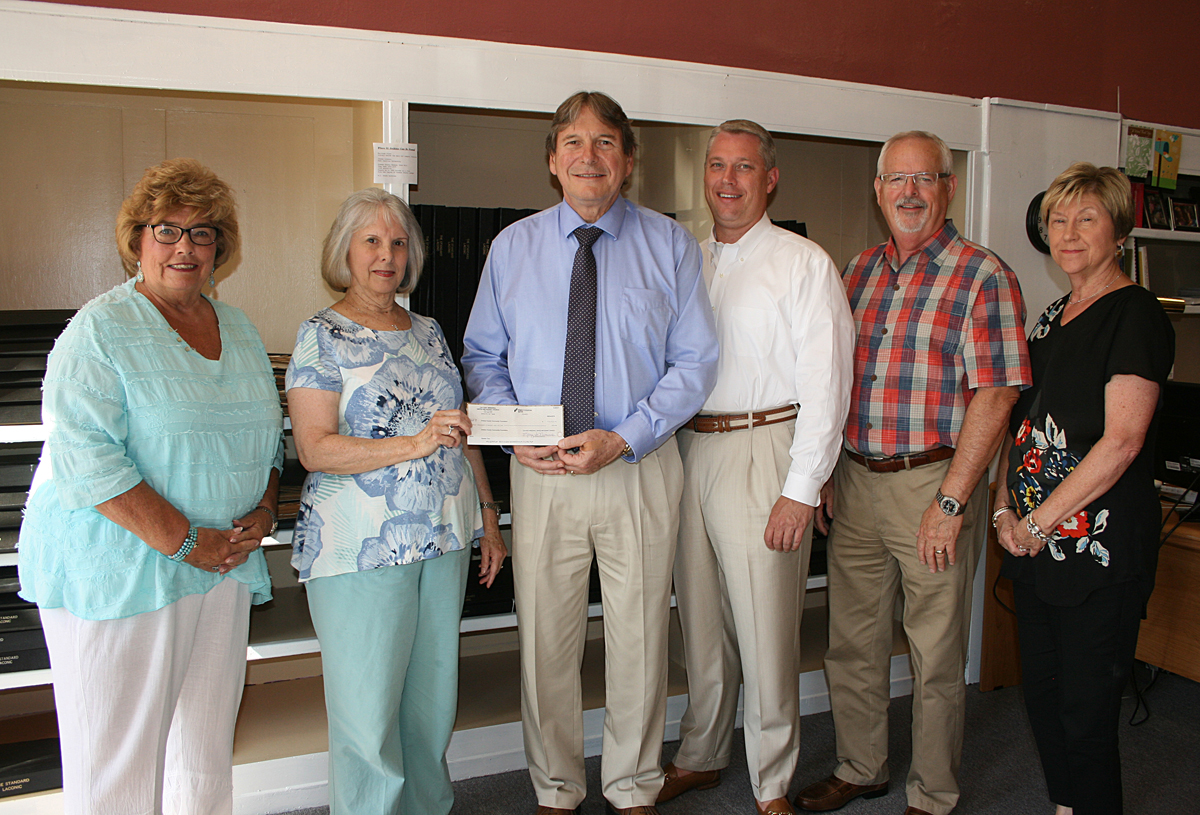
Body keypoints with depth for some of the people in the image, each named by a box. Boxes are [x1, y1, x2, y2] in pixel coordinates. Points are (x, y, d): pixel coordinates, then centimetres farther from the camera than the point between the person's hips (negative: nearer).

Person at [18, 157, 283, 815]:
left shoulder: (240, 331, 12)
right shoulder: (100, 329, -7)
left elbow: (269, 437, 19)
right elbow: (84, 456, -16)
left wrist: (265, 509, 1)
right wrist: (183, 540, -18)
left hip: (223, 567, 6)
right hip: (116, 571, -5)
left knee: (207, 752, 14)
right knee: (117, 762, 4)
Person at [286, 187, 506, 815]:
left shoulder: (428, 332, 13)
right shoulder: (322, 336, -5)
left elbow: (461, 432, 16)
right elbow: (315, 449, -13)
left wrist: (488, 515, 13)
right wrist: (414, 444, -23)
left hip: (443, 538, 6)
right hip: (362, 546, -5)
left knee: (433, 693, 14)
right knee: (369, 705, 3)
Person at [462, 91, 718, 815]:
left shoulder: (671, 245, 1)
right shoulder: (512, 247, 6)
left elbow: (694, 361, -2)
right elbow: (484, 357, 9)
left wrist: (624, 439, -15)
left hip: (641, 465, -1)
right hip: (541, 472, 1)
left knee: (639, 637, 11)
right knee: (546, 640, 11)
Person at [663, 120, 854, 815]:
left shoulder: (804, 263, -4)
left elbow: (825, 384, -9)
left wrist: (801, 489, -15)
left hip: (763, 451, -5)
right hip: (687, 450, 6)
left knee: (765, 627, 2)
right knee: (700, 619, 15)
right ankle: (701, 757, 33)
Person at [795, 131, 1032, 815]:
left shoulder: (982, 276, -7)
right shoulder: (860, 270, 11)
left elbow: (994, 398, -13)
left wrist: (949, 502, -17)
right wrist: (825, 473, 8)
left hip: (934, 483, -5)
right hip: (855, 479, 6)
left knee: (937, 656, 8)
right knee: (852, 642, 15)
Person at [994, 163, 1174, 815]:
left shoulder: (1135, 314, -9)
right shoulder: (1052, 315, 15)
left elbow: (1120, 441, -17)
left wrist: (1038, 523, -14)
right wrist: (1005, 508, 2)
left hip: (1099, 546, -7)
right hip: (1036, 542, 7)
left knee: (1085, 712, 1)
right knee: (1041, 695, 15)